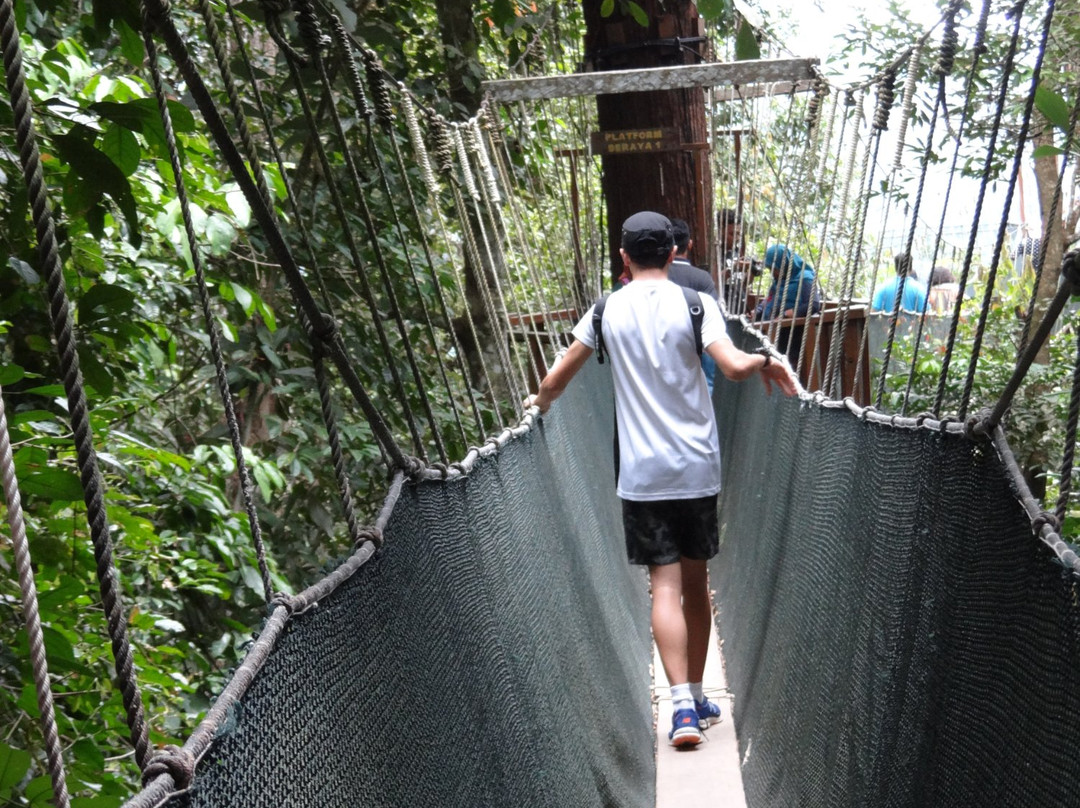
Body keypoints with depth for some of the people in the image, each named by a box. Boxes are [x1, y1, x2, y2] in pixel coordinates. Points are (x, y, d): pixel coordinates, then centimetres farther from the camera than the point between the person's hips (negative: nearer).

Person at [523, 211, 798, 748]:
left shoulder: (608, 310, 2)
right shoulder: (695, 304, -3)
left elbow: (558, 378, 9)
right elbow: (733, 366, -17)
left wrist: (542, 402, 29)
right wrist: (767, 361, 3)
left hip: (642, 475, 0)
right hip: (698, 468, 0)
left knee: (665, 585, -1)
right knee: (696, 583, 13)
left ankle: (682, 703, -14)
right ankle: (697, 698, 24)